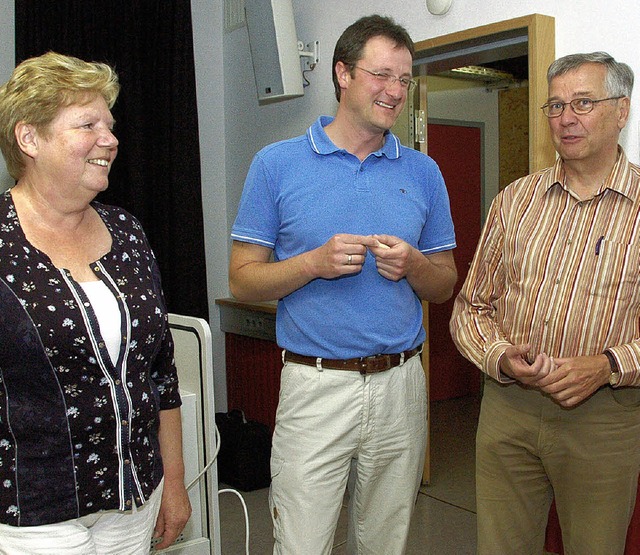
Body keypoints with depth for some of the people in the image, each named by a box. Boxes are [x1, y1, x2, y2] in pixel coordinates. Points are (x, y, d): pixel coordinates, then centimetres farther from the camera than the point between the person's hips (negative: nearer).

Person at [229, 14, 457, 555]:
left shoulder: (423, 173, 8)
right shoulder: (277, 164, -1)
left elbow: (444, 286, 12)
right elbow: (244, 280, -1)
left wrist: (411, 264, -10)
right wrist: (315, 262, -18)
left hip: (401, 385, 3)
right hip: (316, 385, -3)